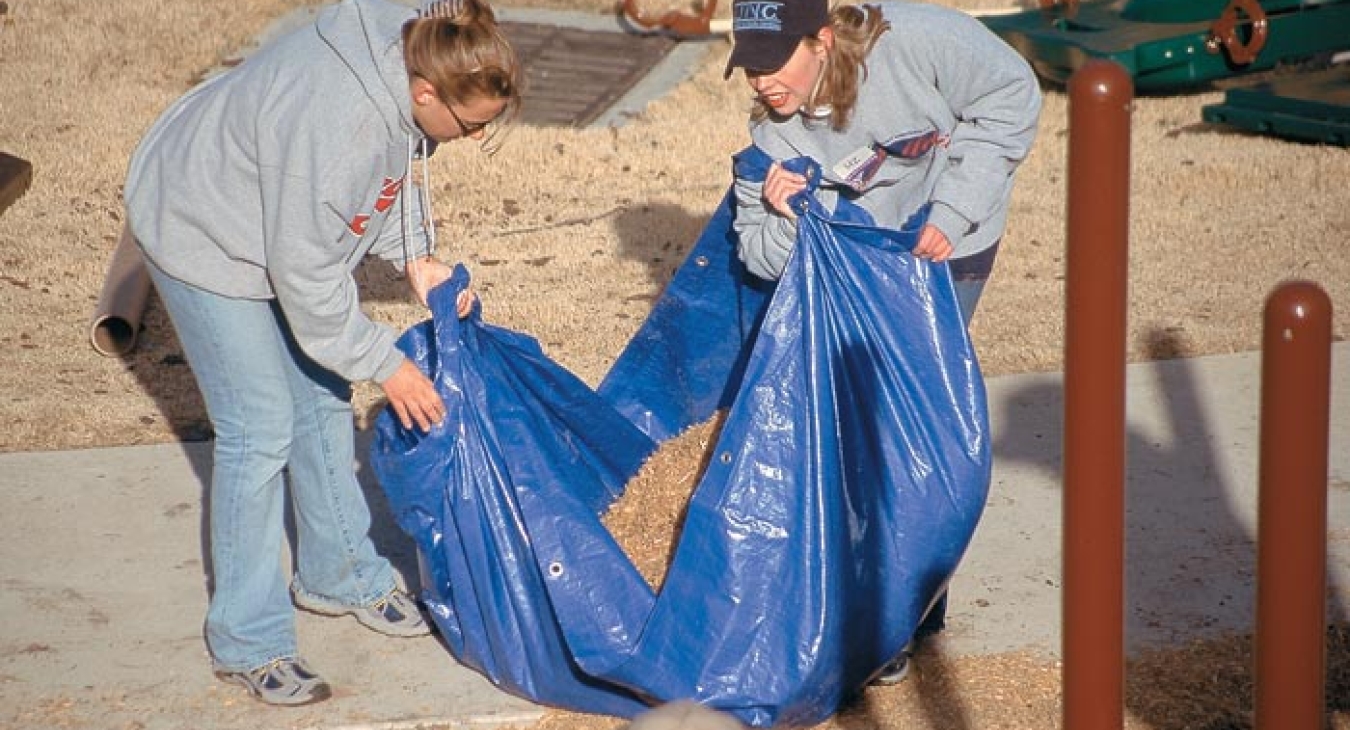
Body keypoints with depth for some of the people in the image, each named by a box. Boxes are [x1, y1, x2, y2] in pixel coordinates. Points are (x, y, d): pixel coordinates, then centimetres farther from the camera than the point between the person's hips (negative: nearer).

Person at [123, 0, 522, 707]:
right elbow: (306, 276, -31)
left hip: (280, 224, 9)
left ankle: (339, 575, 32)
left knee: (323, 398, 15)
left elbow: (396, 167, 5)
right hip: (205, 236, -9)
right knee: (261, 429, -7)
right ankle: (246, 642, 5)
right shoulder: (337, 125, -41)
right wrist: (385, 364, -20)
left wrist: (416, 257, -7)